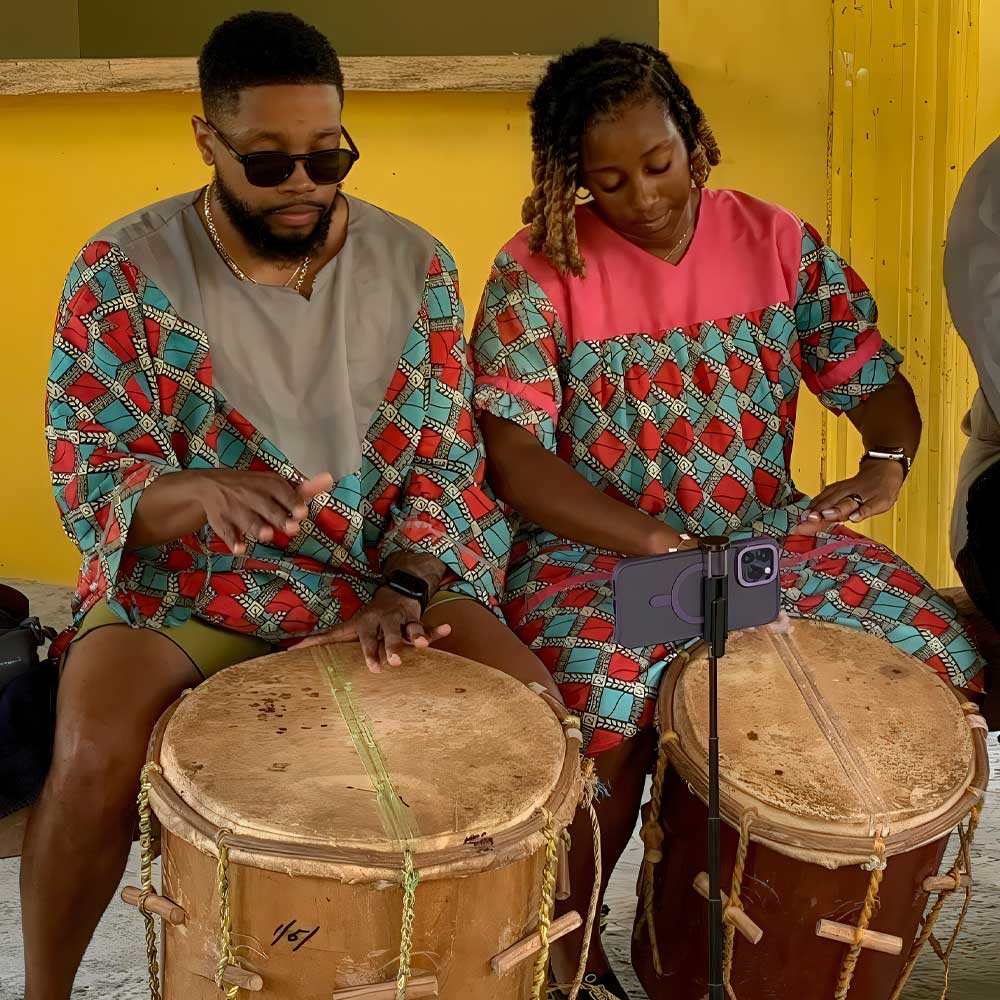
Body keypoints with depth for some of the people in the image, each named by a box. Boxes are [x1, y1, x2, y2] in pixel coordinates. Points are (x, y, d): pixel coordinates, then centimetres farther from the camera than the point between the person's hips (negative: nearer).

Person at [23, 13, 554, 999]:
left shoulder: (413, 264, -1)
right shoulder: (124, 271, -9)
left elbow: (448, 462, 1)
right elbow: (91, 482, -12)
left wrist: (406, 588, -19)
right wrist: (196, 489, -35)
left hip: (378, 576, 3)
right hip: (180, 581, -2)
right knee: (96, 755, -30)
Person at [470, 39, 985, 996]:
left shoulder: (777, 243, 2)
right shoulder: (539, 272, -9)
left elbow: (873, 378, 6)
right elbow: (513, 456, -17)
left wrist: (885, 463, -18)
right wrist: (659, 545, -27)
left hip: (766, 533, 4)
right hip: (593, 548, -4)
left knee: (934, 650, -14)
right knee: (605, 696, -34)